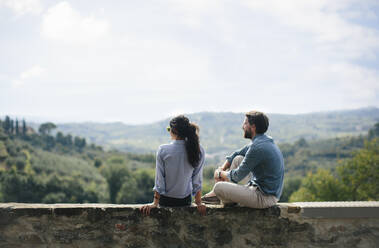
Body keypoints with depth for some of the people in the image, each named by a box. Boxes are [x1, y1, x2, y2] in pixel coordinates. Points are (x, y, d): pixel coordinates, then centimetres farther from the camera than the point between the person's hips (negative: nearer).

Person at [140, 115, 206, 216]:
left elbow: (159, 180, -10)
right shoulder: (199, 151, -10)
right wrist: (199, 203, 2)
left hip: (166, 201, -1)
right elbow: (197, 180, -5)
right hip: (186, 201, 1)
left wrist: (155, 203, -4)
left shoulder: (163, 150, -15)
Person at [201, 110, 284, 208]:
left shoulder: (258, 147, -23)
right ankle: (217, 194, 19)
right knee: (238, 159, 18)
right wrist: (222, 168, 9)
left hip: (265, 198, -10)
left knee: (219, 187, -18)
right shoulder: (264, 140, 10)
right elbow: (237, 154, 22)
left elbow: (237, 176, -16)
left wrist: (220, 174, 2)